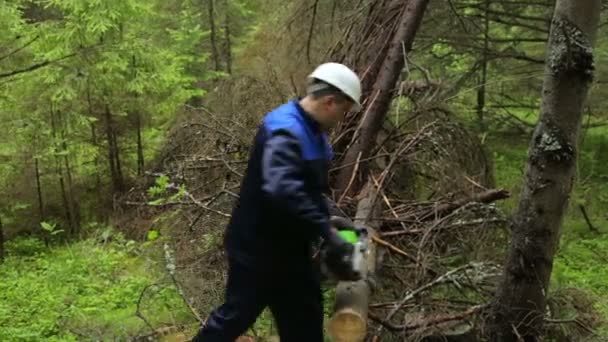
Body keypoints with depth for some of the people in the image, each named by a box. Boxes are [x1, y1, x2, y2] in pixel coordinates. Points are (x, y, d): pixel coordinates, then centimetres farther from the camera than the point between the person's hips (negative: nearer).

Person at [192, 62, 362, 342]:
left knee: (304, 318, 17)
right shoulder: (285, 131, -28)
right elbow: (282, 189, -44)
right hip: (258, 247, -10)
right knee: (237, 315, 6)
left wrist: (329, 218, 5)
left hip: (289, 246, 10)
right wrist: (327, 232, -40)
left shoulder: (312, 131, 5)